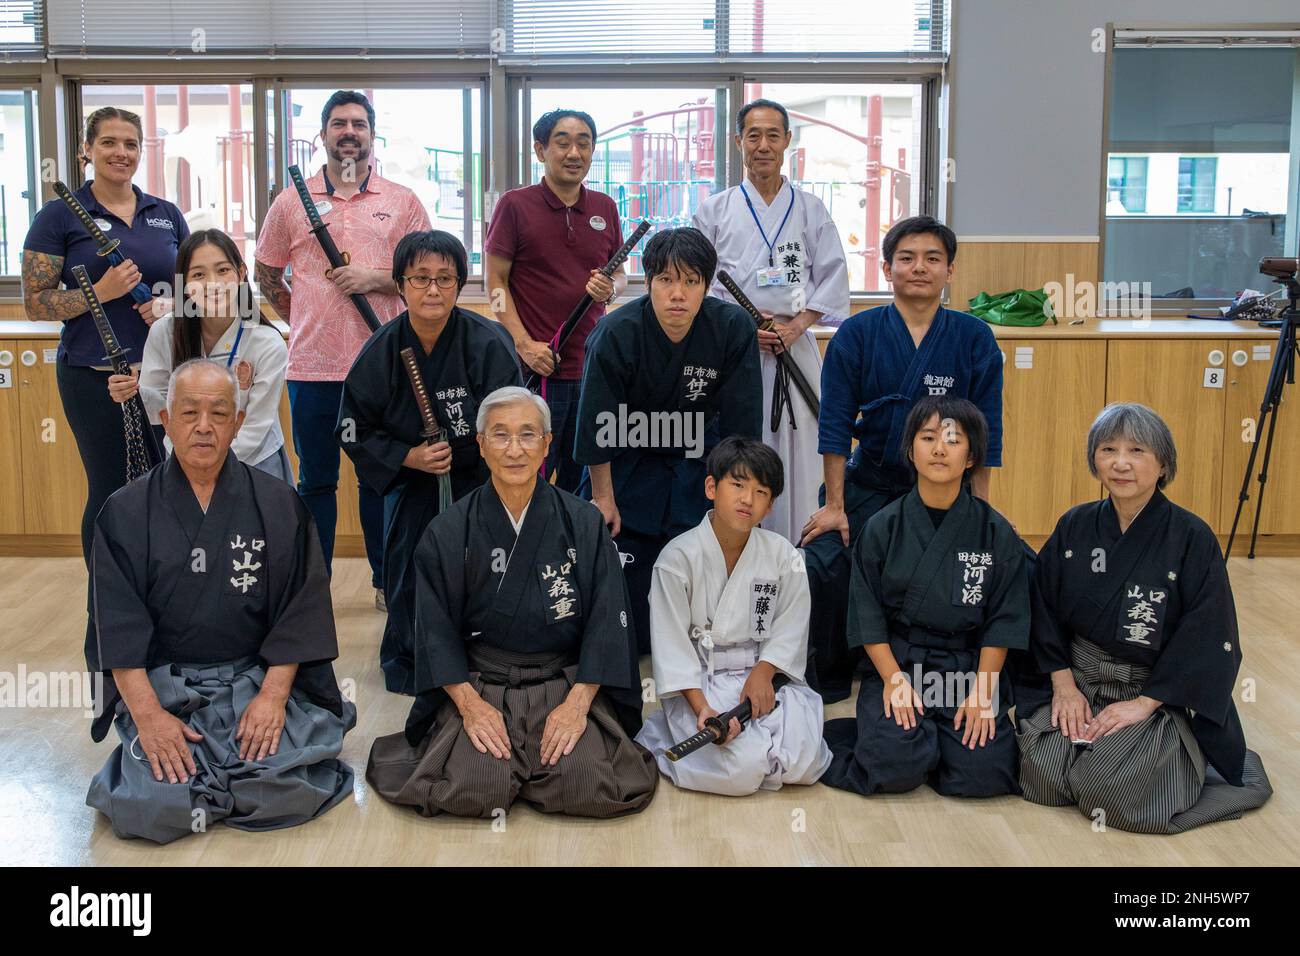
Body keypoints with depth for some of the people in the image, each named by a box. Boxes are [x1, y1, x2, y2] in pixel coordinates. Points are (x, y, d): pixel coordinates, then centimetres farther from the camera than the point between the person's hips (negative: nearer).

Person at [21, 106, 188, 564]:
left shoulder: (167, 215, 11)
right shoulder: (60, 216, -1)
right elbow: (34, 303, -3)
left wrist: (172, 305, -6)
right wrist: (102, 292, -18)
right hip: (94, 377, -3)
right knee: (110, 492, 2)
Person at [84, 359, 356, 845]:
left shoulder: (278, 505, 3)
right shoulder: (125, 513, 1)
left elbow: (299, 609, -1)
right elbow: (118, 624, -4)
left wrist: (273, 694, -12)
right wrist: (148, 714, -15)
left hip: (259, 678, 0)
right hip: (159, 686, 0)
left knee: (292, 790, -23)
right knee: (154, 808, -22)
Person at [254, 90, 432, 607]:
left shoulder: (402, 201, 6)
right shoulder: (291, 201, 6)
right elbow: (266, 274, 15)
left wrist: (377, 279, -11)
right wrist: (303, 320, 7)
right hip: (312, 367, 0)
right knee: (316, 481, 9)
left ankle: (387, 580, 23)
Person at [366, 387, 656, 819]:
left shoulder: (583, 523, 0)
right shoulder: (447, 532, 1)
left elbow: (606, 621, -3)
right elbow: (435, 630, -1)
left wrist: (577, 704, -15)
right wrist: (469, 704, -16)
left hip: (568, 684, 0)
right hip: (478, 687, 0)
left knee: (587, 790, -23)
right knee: (473, 791, -24)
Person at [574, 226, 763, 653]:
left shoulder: (734, 329, -19)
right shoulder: (616, 334, -23)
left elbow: (741, 426, -10)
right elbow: (597, 425, -14)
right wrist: (603, 497, -7)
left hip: (696, 461, 1)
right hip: (628, 459, -1)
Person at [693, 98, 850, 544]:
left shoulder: (811, 211, 10)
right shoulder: (715, 210, 9)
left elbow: (833, 279, 7)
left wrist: (795, 326, -8)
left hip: (794, 349, 1)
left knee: (795, 453, 0)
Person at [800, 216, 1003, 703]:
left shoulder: (974, 339, -1)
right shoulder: (856, 334, -2)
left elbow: (985, 435, 1)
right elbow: (835, 426, -3)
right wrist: (834, 507, -6)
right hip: (868, 485, 0)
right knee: (821, 568, -20)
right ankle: (827, 678, 2)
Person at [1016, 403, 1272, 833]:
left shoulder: (1192, 539, -9)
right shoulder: (1074, 527, 2)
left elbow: (1207, 641, -11)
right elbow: (1045, 610, 5)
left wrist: (1144, 702, -16)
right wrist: (1064, 683, -6)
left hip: (1163, 696, -3)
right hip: (1077, 685, 4)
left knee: (1111, 786, -25)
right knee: (1042, 773, -19)